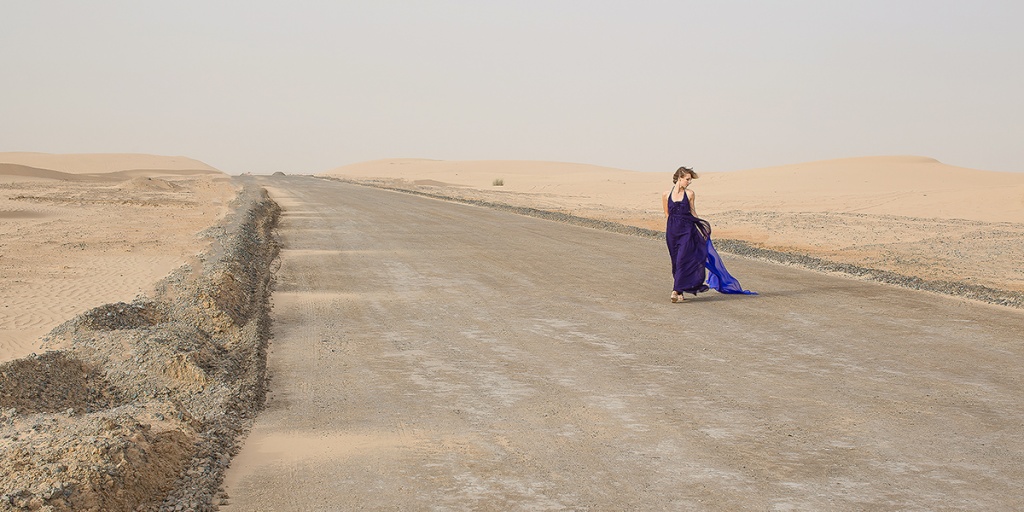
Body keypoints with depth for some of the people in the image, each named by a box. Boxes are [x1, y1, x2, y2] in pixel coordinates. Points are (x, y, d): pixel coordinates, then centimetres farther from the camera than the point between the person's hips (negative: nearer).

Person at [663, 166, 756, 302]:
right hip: (672, 230, 1)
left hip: (687, 230, -1)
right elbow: (667, 215, 11)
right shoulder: (666, 195, 3)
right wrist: (667, 232, 12)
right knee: (676, 262, 7)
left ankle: (677, 291, -11)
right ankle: (680, 289, 18)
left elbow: (693, 213, 10)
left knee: (682, 260, -10)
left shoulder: (689, 194, 2)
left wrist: (701, 227, 8)